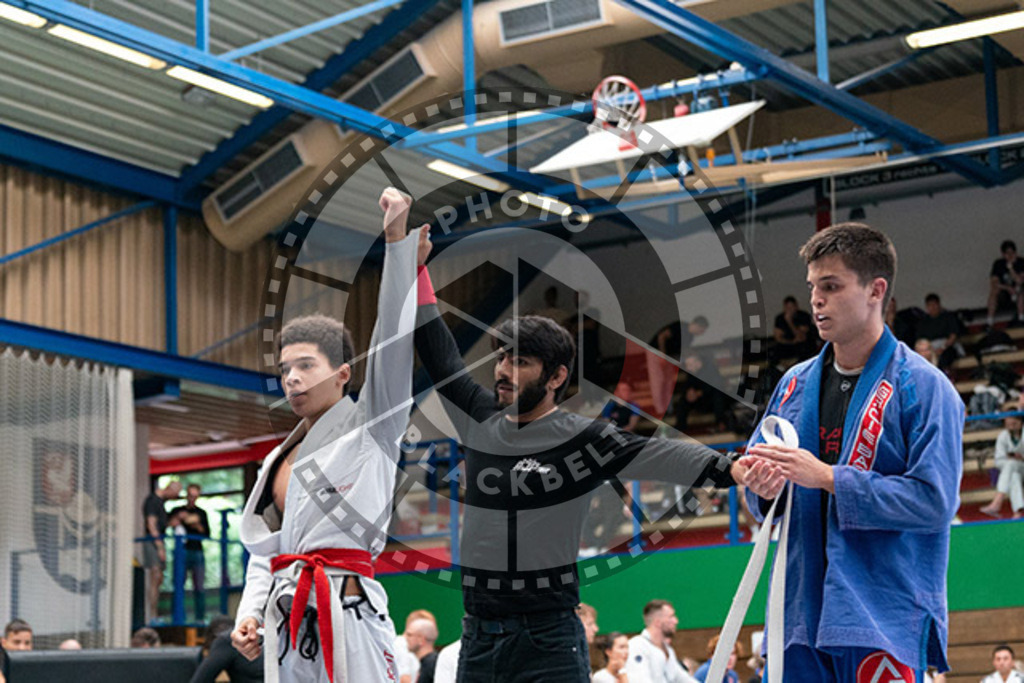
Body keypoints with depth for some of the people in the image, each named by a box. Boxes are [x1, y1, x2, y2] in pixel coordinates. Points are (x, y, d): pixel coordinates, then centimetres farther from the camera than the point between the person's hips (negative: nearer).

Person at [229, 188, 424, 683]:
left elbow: (393, 335, -7)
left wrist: (396, 240, -14)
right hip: (287, 629, 7)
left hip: (346, 617, -7)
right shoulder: (278, 460, 23)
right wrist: (250, 614, 8)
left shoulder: (371, 426, 4)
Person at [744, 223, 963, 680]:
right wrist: (764, 488, -5)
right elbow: (756, 465, 20)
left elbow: (934, 501, -13)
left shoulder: (923, 386, -5)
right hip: (801, 614, 5)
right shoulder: (795, 383, 14)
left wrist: (828, 478, -17)